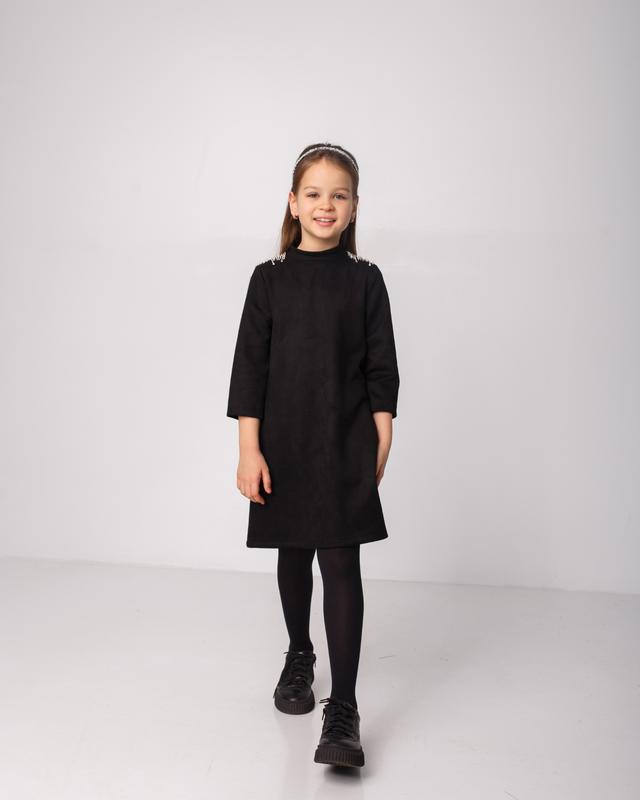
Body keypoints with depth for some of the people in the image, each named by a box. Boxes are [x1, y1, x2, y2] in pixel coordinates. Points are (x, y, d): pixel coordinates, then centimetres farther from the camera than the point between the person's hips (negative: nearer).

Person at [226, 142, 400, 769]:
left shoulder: (365, 279, 2)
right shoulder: (270, 278, 2)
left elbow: (381, 369, 3)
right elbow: (250, 366, -1)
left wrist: (381, 443, 1)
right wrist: (249, 450, -7)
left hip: (346, 446, -1)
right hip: (284, 443, 2)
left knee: (341, 565, -6)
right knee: (293, 556, 17)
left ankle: (343, 710, 1)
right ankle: (299, 655, 42)